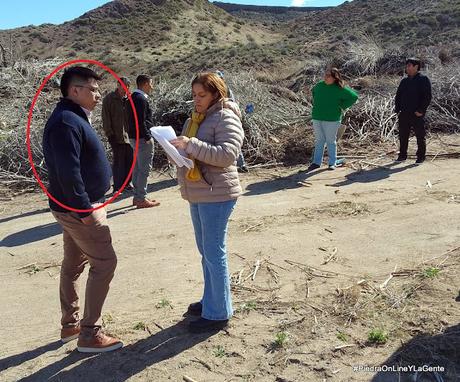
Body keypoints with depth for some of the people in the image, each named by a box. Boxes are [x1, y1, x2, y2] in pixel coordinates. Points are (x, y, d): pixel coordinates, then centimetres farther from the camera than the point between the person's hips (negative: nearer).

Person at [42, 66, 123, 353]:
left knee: (73, 264, 16)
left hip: (73, 208, 11)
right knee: (105, 263, -5)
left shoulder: (74, 118, 13)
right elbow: (68, 172, -26)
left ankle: (70, 325, 30)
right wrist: (86, 209, -23)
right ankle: (90, 335, 3)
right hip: (78, 210, -11)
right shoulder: (67, 122, -20)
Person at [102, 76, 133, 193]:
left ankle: (127, 182, 21)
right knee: (118, 161, -1)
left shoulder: (128, 98, 9)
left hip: (129, 134, 4)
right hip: (116, 136, -4)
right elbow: (106, 118, -4)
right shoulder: (109, 99, -3)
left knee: (130, 160, 7)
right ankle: (117, 187, 6)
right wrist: (109, 133, -10)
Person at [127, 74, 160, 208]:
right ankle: (141, 199, -2)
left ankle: (137, 197, 22)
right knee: (144, 169, -5)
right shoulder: (141, 98, -15)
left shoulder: (133, 97, 16)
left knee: (137, 168, 14)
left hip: (134, 137, 10)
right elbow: (141, 122, -22)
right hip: (142, 138, -10)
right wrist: (148, 137, -18)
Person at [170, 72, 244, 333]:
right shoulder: (197, 118, 15)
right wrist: (176, 148, 0)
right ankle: (211, 301, 33)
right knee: (205, 251, 18)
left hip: (216, 195, -9)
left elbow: (227, 154, -25)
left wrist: (191, 145, -27)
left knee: (214, 254, -2)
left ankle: (219, 314, 10)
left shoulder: (225, 118, -12)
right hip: (197, 194, 9)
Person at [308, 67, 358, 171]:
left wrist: (342, 107, -7)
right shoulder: (320, 85, 4)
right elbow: (313, 91, 27)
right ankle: (316, 162, 17)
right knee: (319, 140, 10)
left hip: (332, 119, -4)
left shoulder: (340, 89, -10)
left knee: (331, 141, 5)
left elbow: (354, 97, -7)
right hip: (317, 118, 5)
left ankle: (333, 162, 17)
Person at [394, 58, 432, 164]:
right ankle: (402, 155, 20)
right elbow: (398, 96, 17)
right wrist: (397, 109, 6)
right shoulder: (405, 81, 13)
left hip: (417, 114, -5)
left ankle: (421, 157, 11)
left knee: (420, 136, 3)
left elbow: (427, 97, -10)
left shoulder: (423, 80, -5)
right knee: (403, 136, 9)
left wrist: (421, 111, -17)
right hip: (404, 114, 6)